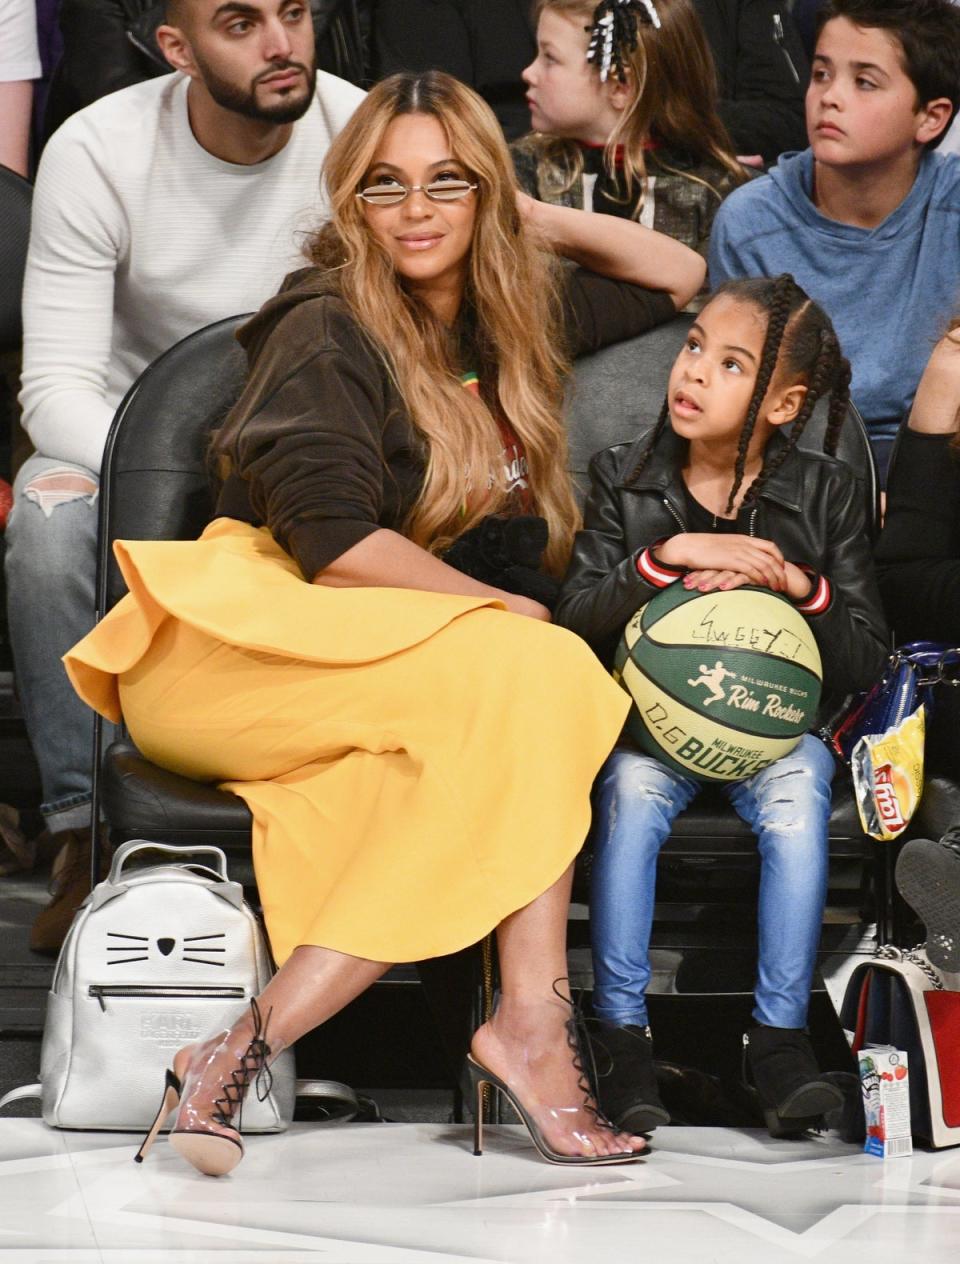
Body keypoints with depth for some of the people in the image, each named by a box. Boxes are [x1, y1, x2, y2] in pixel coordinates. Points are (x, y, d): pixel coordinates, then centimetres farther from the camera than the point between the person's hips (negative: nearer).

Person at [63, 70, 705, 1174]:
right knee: (530, 674, -32)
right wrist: (507, 612, -7)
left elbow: (678, 276, 32)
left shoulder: (507, 325, 21)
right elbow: (334, 541, -13)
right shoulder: (327, 332, -1)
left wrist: (539, 221, 19)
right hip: (244, 638, -7)